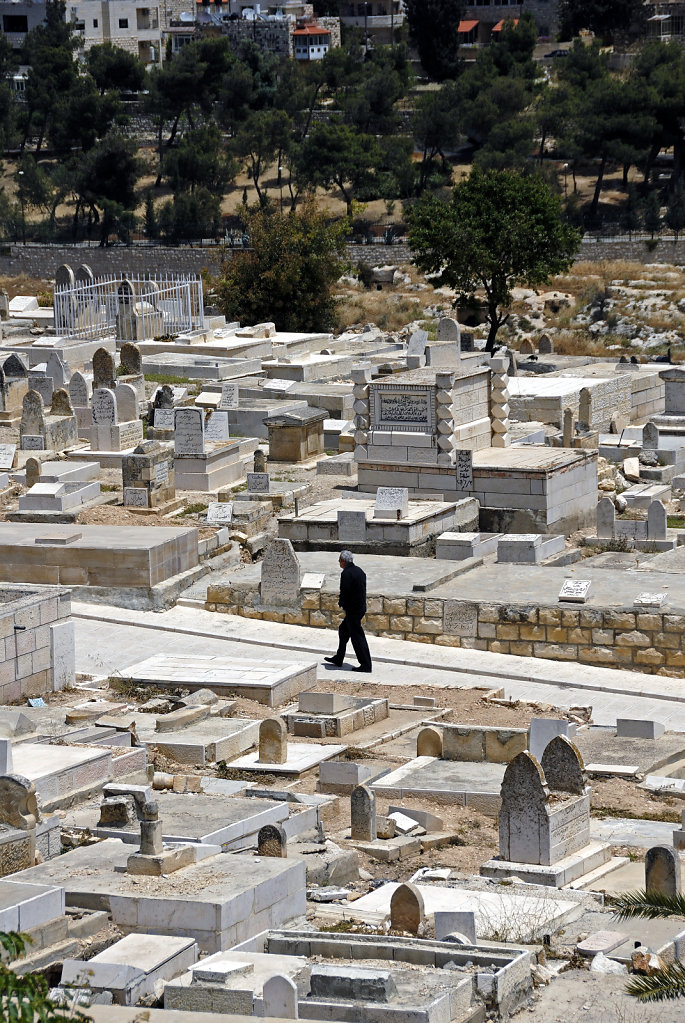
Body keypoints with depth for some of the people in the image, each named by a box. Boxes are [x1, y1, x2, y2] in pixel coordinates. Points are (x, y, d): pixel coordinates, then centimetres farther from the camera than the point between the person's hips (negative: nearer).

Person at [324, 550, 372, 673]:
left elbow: (344, 592, -22)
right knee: (343, 630, 22)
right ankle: (338, 659, 31)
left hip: (352, 609, -10)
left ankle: (366, 665, -3)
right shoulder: (359, 571, 10)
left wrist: (341, 603, -1)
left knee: (357, 636, -5)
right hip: (361, 607, 10)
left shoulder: (346, 573, -19)